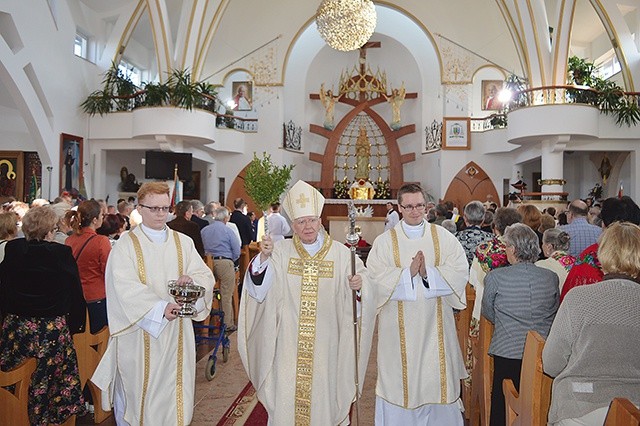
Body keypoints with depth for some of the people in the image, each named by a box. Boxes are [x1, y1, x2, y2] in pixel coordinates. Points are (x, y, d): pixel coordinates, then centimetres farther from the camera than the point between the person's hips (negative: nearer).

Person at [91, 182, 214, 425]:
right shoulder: (126, 244, -2)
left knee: (173, 391, 9)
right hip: (139, 334, -2)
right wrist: (160, 307, -27)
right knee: (138, 391, 9)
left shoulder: (184, 243, 8)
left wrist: (192, 280, -22)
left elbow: (206, 276, 1)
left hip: (176, 331, 3)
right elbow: (125, 287, -15)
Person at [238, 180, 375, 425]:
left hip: (325, 342, 0)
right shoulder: (281, 251, -1)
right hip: (289, 342, 0)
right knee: (286, 397, 8)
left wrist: (358, 286, -25)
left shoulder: (340, 253, -2)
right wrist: (263, 257, -23)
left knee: (322, 394, 11)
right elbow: (259, 289, -8)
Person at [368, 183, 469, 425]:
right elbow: (375, 279, -11)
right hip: (400, 328, -1)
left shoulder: (444, 238, 3)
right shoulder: (384, 242, -1)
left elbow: (460, 273, -6)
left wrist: (428, 273, -19)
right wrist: (408, 273, -20)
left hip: (435, 323, 1)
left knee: (436, 376, 11)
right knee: (401, 381, 7)